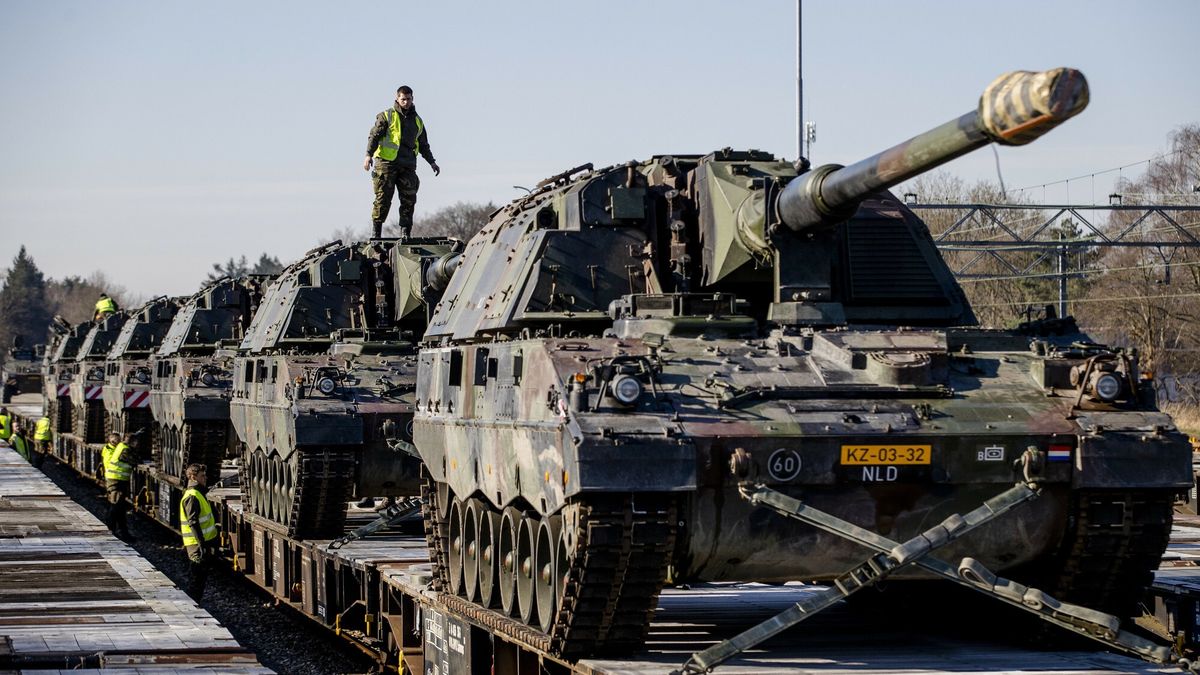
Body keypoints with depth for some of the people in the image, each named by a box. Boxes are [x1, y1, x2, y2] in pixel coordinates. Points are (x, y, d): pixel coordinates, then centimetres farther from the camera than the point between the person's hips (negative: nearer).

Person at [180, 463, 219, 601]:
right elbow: (193, 523, -23)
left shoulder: (199, 493, 15)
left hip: (205, 542, 10)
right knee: (196, 580, -5)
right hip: (197, 545, -10)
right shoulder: (191, 497, -17)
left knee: (201, 578, 15)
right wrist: (202, 545, -25)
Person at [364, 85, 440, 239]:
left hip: (407, 166, 4)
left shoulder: (417, 121, 19)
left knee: (409, 200, -1)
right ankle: (376, 233, -3)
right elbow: (374, 136, -2)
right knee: (383, 198, -7)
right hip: (387, 163, -4)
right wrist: (368, 155, -15)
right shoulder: (387, 116, 5)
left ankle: (406, 233, 3)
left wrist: (432, 162, 23)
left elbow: (423, 145, 29)